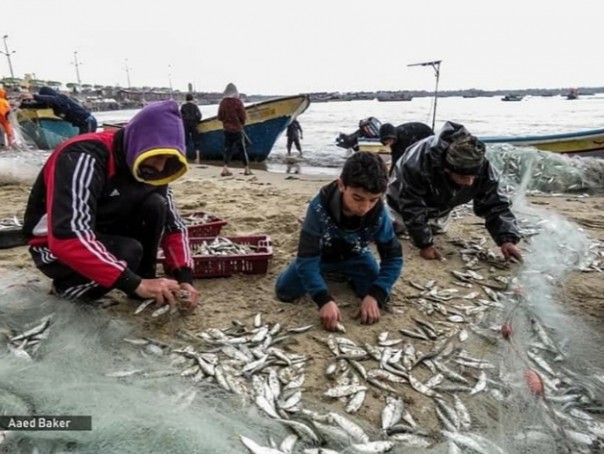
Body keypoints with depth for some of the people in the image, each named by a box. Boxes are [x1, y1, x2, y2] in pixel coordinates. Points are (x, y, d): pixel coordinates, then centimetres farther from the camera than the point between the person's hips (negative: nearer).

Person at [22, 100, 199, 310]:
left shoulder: (148, 166, -9)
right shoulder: (85, 158, -31)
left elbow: (172, 223, -6)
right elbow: (68, 239, -39)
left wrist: (184, 277, -19)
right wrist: (135, 283, -39)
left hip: (102, 237, 6)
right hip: (55, 246, -6)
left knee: (154, 206, -19)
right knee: (127, 252, -33)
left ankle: (146, 286, -4)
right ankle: (67, 287, -4)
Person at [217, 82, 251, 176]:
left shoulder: (222, 102, 0)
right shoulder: (237, 102, -12)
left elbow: (220, 117, 5)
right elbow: (243, 116, -9)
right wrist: (242, 123, 10)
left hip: (227, 129, 4)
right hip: (237, 128, -3)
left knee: (227, 148, 10)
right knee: (242, 148, 5)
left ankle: (225, 169, 0)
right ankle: (247, 169, 10)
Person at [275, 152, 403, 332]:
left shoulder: (379, 214, -30)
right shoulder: (319, 207, -37)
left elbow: (393, 257, -21)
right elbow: (306, 257, -36)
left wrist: (375, 295, -36)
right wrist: (324, 299, -48)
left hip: (354, 256, 2)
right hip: (322, 254, -1)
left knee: (380, 295, -16)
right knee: (285, 291, -15)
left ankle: (347, 274, 15)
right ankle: (328, 273, 13)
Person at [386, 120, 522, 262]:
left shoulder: (483, 170, -37)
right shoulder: (418, 165, -49)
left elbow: (495, 205, -28)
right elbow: (412, 208, -39)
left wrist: (507, 239, -42)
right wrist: (425, 244, -39)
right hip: (406, 201, -4)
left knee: (437, 230, 25)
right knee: (396, 229, 15)